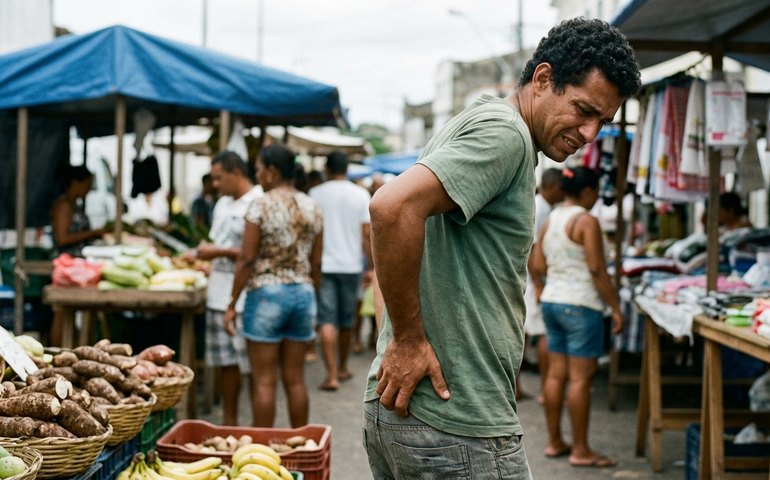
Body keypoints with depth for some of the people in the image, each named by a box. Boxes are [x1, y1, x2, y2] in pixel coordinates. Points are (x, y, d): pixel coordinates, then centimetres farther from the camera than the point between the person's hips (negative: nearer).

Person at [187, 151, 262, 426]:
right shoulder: (223, 204, 17)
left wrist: (221, 253, -15)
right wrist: (205, 253, 7)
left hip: (246, 298, -8)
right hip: (219, 296, 8)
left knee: (251, 364, -3)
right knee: (226, 362, 13)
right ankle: (229, 422, 22)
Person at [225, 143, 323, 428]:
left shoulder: (261, 205, -10)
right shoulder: (312, 208, 6)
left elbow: (247, 260, -11)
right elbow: (316, 264, 9)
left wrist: (232, 304, -5)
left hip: (266, 293, -5)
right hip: (303, 294, 5)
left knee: (264, 381, 1)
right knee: (295, 378, 12)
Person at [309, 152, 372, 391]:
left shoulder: (315, 194, -2)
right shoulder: (361, 195, 0)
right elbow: (366, 234, -4)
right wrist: (372, 265, 3)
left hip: (323, 265, -2)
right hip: (351, 264, 2)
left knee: (327, 321, -4)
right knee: (347, 320, 15)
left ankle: (332, 375, -12)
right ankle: (342, 368, 30)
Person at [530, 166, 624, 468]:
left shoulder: (550, 220, 11)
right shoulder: (586, 221, -12)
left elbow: (537, 266, 11)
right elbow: (597, 270, -16)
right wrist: (616, 307, -12)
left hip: (551, 302, 8)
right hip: (580, 304, -8)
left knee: (556, 374, 12)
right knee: (580, 378, -4)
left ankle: (554, 442, 18)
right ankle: (580, 450, 0)